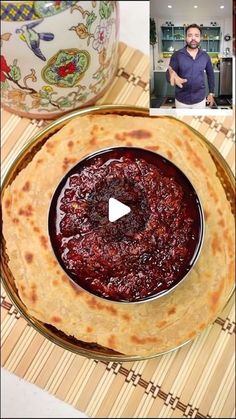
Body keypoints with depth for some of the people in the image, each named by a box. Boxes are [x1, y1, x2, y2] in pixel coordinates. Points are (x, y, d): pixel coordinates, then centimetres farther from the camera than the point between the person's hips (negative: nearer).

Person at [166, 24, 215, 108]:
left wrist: (211, 93, 10)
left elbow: (210, 74, 12)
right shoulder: (177, 55, -8)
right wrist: (172, 76, -39)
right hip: (181, 100, -1)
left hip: (200, 99, 2)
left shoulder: (205, 55, 0)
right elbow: (168, 75, -15)